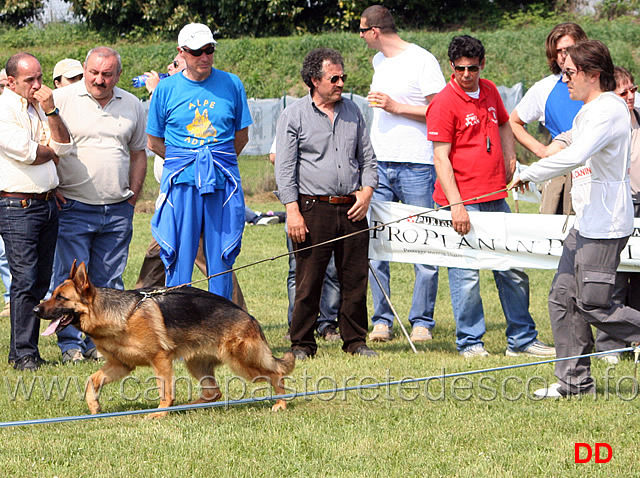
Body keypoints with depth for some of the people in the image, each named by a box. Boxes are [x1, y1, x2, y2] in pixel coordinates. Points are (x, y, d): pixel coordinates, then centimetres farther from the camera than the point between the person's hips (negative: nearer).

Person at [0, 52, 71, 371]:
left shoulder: (40, 108, 15)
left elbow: (64, 147, 5)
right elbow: (26, 152, -16)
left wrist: (50, 111, -5)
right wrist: (51, 151, 3)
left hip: (47, 202, 7)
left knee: (41, 280, 6)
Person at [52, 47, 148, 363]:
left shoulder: (132, 106, 11)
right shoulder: (61, 99, -2)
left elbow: (138, 153, 21)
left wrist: (133, 192, 11)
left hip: (118, 210, 3)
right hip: (74, 207, -3)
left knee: (108, 281, 5)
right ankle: (71, 344, 3)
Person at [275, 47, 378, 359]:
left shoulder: (352, 112, 14)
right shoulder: (294, 116, 1)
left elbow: (367, 158, 20)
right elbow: (284, 168, -2)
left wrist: (366, 191, 3)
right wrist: (293, 211, -10)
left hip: (352, 209, 4)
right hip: (314, 209, -4)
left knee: (355, 279, 4)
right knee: (308, 281, -3)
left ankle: (355, 340, 14)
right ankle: (302, 343, 5)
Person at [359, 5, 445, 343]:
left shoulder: (422, 61, -7)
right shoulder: (379, 61, 17)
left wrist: (395, 106, -14)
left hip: (416, 166, -7)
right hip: (378, 164, 7)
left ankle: (422, 321, 4)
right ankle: (382, 319, 7)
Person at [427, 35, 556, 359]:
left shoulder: (490, 92, 11)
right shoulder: (444, 102, -10)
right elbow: (441, 158, -13)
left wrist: (510, 158, 14)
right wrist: (456, 204, -19)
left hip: (495, 196, 7)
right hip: (463, 201, -7)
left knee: (513, 271, 10)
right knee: (466, 274, -4)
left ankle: (522, 340, 18)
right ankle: (469, 342, 7)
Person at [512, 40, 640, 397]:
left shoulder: (608, 110, -18)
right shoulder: (591, 110, 15)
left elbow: (574, 157, -31)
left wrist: (528, 175, -23)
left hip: (606, 226, -10)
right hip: (587, 221, 10)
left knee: (593, 305, -8)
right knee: (563, 297, 7)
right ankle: (575, 380, 12)